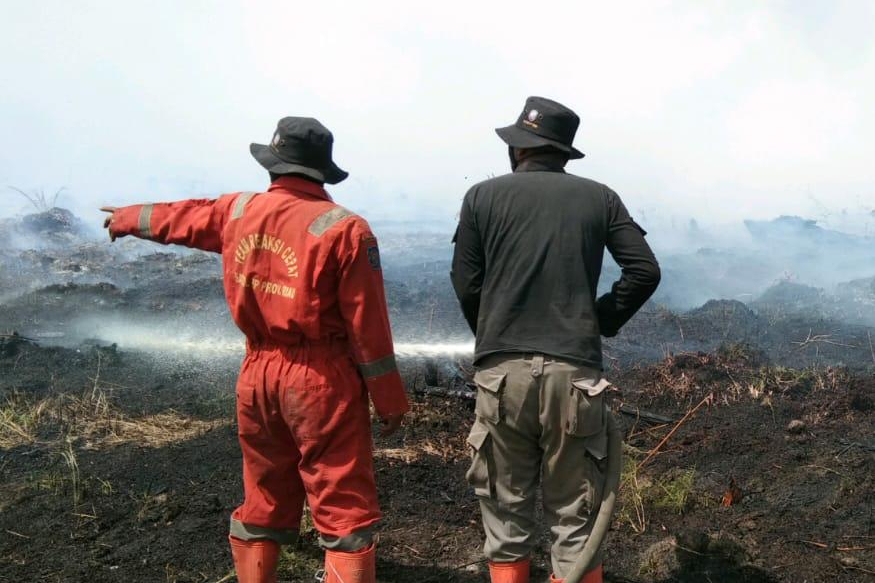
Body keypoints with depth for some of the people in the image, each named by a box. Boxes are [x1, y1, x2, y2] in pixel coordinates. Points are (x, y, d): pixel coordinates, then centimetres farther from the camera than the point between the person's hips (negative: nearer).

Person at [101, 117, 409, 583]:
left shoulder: (238, 211, 4)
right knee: (345, 509, 0)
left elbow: (181, 218, 24)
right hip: (322, 380, -5)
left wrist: (130, 218, 44)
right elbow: (367, 326, -12)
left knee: (263, 501, 20)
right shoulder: (344, 229, -12)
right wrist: (389, 399, -4)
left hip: (258, 373, 6)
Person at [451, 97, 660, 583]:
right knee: (575, 516, 9)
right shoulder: (599, 198, 9)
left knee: (506, 509, 12)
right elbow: (645, 271, 3)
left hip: (502, 370, 0)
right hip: (575, 370, 1)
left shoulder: (483, 196, 6)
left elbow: (466, 285, 5)